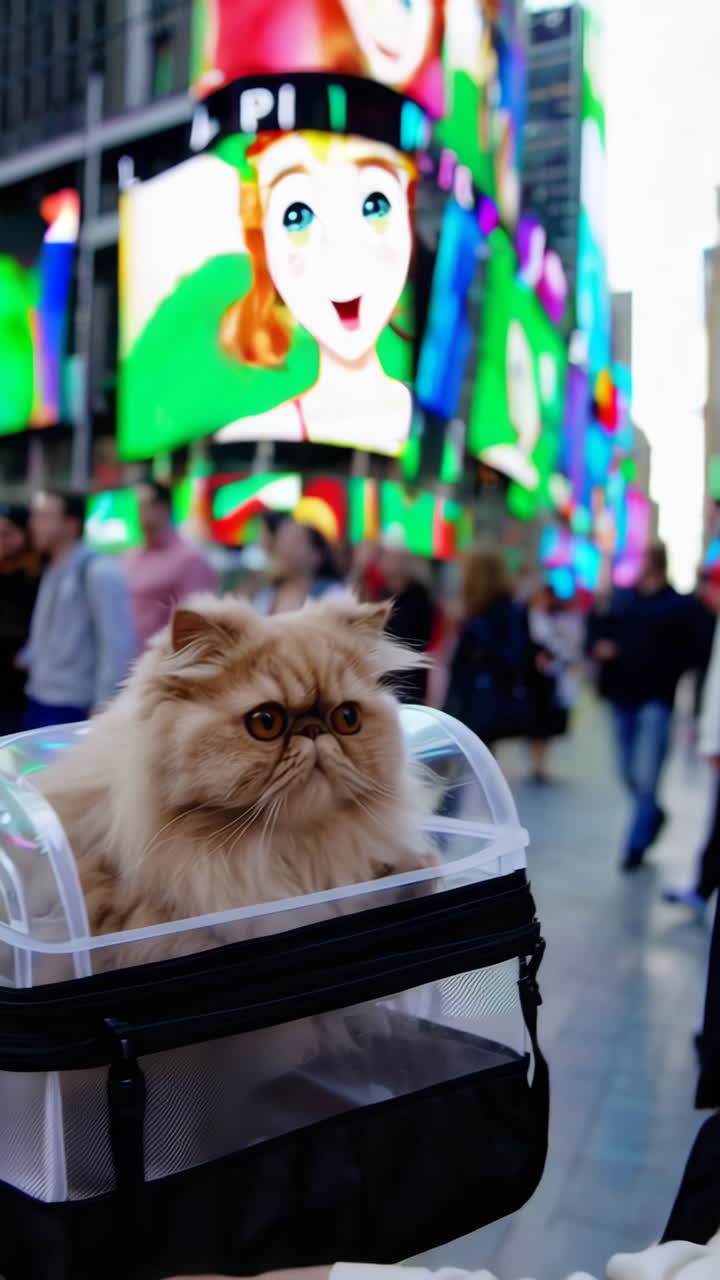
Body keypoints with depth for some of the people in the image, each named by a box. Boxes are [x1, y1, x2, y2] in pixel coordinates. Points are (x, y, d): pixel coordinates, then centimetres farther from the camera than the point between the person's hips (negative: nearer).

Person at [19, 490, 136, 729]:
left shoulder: (100, 573, -13)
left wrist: (104, 705, -19)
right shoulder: (52, 573, 13)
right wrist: (26, 658, 10)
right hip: (39, 702, 8)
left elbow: (118, 644, -17)